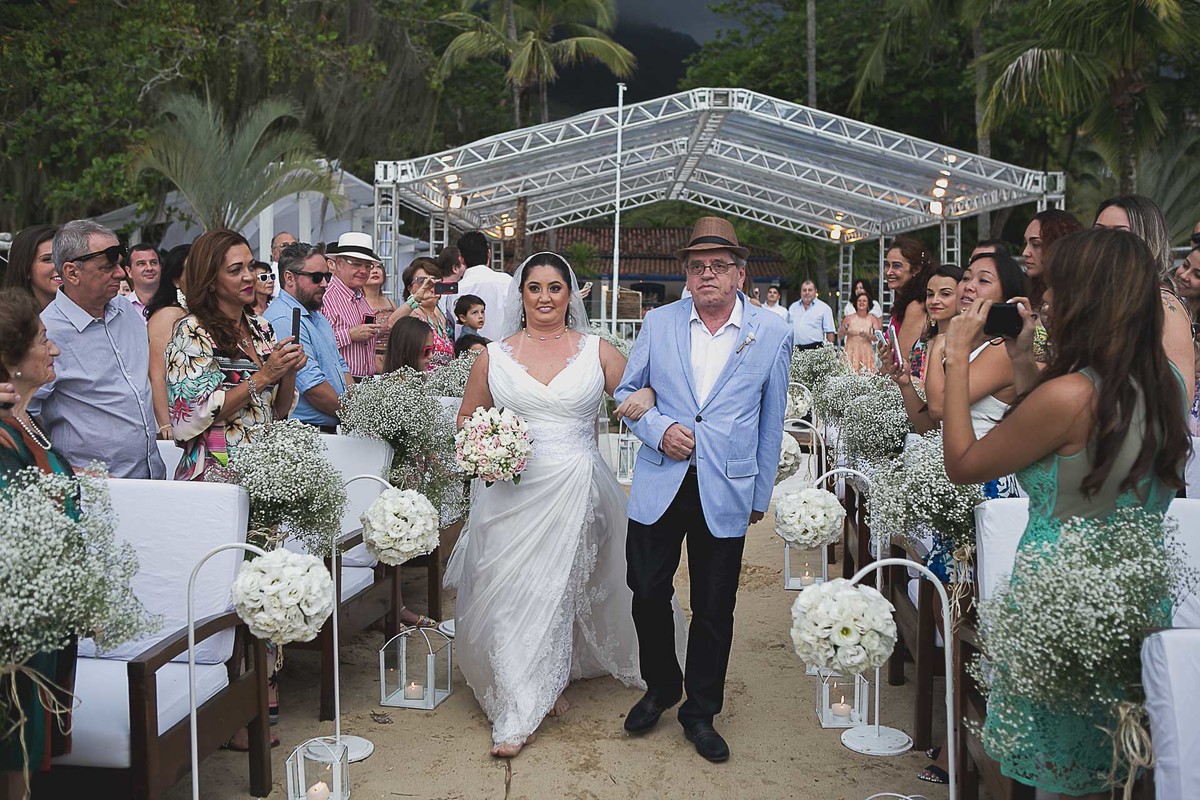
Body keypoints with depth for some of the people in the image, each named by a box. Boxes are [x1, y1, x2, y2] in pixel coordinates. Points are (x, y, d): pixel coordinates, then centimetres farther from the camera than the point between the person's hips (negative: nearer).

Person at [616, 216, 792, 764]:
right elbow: (627, 390, 11)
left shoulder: (772, 334, -1)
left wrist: (762, 492, 8)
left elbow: (771, 421, 5)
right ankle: (660, 689, 34)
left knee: (714, 609, 9)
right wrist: (658, 429, -8)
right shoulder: (659, 323, 1)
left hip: (726, 492, -1)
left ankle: (700, 712, 28)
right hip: (658, 486, 1)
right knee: (648, 595, 9)